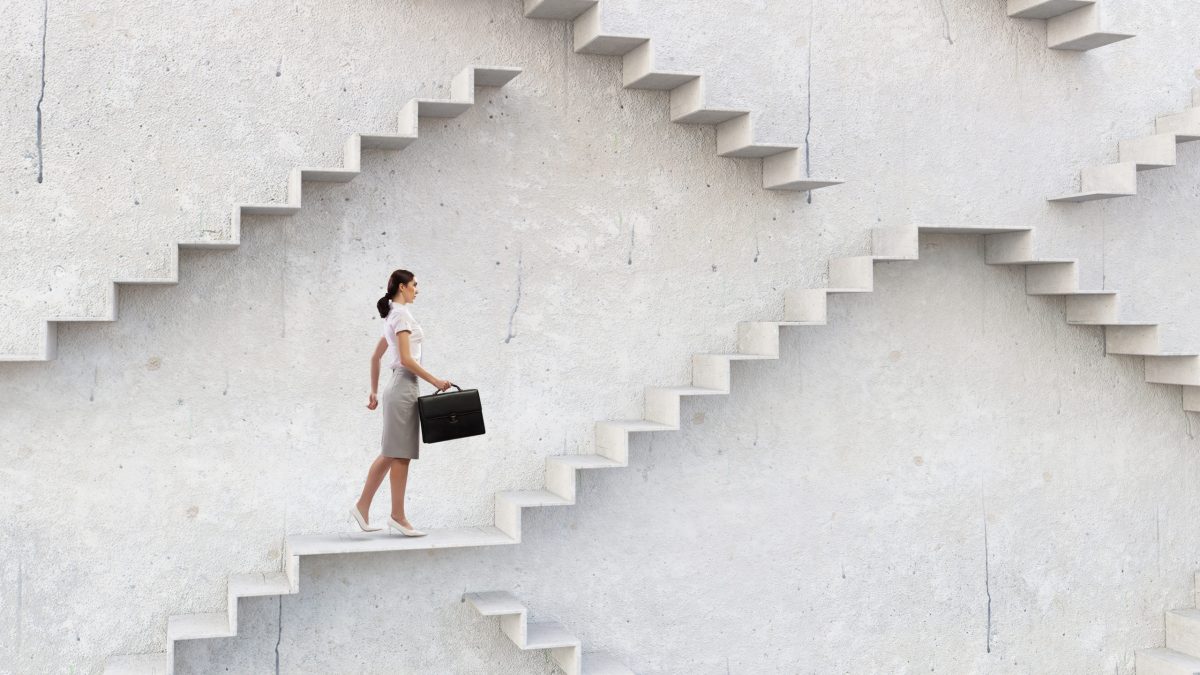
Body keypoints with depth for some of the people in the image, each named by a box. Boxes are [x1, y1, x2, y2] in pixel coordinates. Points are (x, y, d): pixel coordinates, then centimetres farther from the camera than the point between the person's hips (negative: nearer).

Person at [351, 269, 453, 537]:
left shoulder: (392, 316, 18)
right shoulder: (401, 314, -12)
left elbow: (375, 357, 23)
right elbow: (406, 359, -19)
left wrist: (374, 392, 26)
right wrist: (435, 381, -15)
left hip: (398, 388, 10)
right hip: (405, 388, -10)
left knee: (391, 454, 12)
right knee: (400, 454, -4)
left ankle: (363, 507, 15)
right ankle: (397, 516, 1)